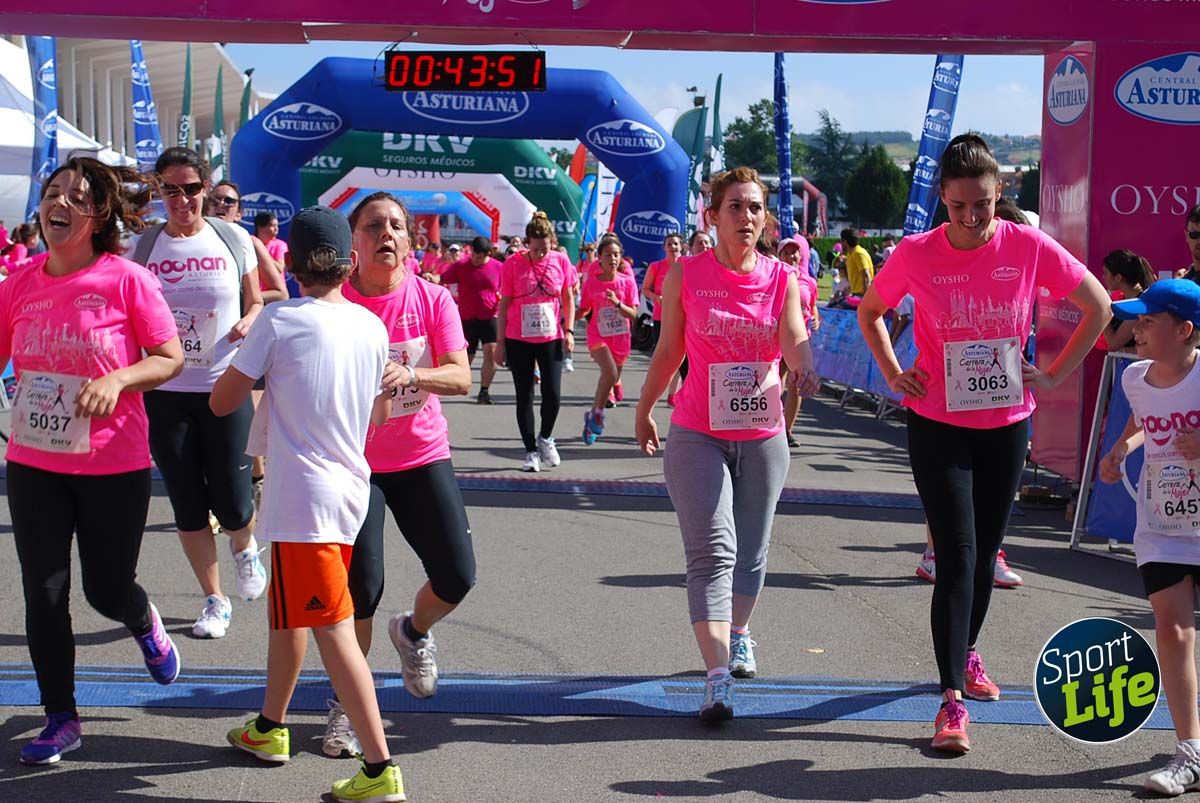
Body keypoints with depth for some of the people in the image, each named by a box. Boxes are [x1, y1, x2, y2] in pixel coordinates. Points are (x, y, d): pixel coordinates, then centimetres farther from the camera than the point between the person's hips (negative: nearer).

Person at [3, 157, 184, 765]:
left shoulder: (126, 280, -12)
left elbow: (171, 358, -7)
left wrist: (118, 379, -23)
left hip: (114, 467, -3)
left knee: (106, 588, 9)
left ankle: (146, 625, 47)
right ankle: (60, 720, 21)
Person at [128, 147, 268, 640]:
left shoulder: (233, 239, 0)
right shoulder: (141, 246, 2)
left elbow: (257, 302, 10)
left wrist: (248, 322, -12)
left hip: (225, 386, -1)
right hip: (164, 391, 1)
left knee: (232, 503, -2)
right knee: (187, 503, 7)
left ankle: (244, 548, 35)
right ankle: (214, 600, 24)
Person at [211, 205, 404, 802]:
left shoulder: (279, 320, -11)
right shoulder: (371, 326, 5)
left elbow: (222, 401, -6)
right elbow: (382, 413, 14)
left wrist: (245, 354, 11)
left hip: (303, 495, -7)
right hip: (350, 485, 7)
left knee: (333, 629, -8)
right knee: (287, 608, 24)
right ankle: (269, 728, 41)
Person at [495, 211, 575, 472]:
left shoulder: (561, 261, -2)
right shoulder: (513, 263, -6)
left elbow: (568, 298, 9)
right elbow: (504, 303, -1)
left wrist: (569, 330, -1)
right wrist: (500, 342, -2)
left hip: (551, 338, 1)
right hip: (518, 340, -1)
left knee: (553, 395, -5)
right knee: (524, 397, 5)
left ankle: (545, 438, 22)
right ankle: (531, 451, 17)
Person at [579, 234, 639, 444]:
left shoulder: (627, 281, -3)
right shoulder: (591, 282, -3)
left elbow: (633, 314, -7)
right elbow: (583, 310, 6)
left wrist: (617, 303, -24)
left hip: (621, 338, 2)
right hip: (598, 336, -2)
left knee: (612, 380, 10)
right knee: (610, 373, -27)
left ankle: (592, 419, 29)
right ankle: (597, 413, -8)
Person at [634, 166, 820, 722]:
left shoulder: (782, 279, 1)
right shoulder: (685, 276, -3)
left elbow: (795, 340, -15)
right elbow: (668, 350, 8)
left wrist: (803, 367, -37)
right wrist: (644, 410, 15)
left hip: (762, 436, 3)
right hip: (697, 435, -2)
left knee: (750, 556, 15)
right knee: (713, 551, -15)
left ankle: (737, 633, 44)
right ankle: (718, 680, -22)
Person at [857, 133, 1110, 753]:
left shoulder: (1028, 247, -10)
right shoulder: (916, 254, -10)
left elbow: (1097, 306, 2)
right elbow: (870, 311, 8)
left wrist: (1053, 376, -2)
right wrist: (893, 375, -2)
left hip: (1006, 427, 2)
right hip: (938, 427, -2)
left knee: (984, 553, 15)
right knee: (957, 555, -9)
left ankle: (967, 653, 39)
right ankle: (952, 699, -7)